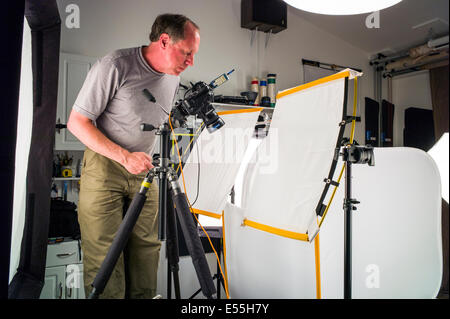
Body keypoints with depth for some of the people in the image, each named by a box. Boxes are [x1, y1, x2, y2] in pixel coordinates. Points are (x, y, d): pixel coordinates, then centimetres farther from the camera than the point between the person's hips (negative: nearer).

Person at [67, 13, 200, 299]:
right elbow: (77, 122, -14)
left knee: (147, 247, 6)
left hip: (144, 169, 6)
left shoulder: (174, 77, 5)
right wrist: (125, 157, -21)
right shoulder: (114, 66, -16)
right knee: (104, 253, -3)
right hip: (104, 166, -5)